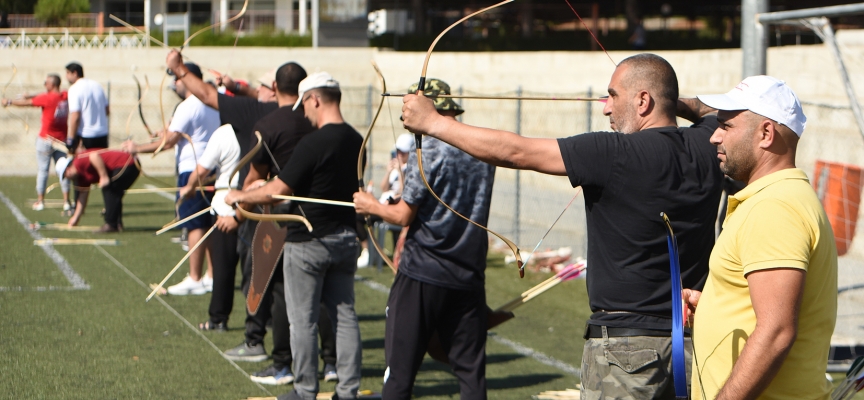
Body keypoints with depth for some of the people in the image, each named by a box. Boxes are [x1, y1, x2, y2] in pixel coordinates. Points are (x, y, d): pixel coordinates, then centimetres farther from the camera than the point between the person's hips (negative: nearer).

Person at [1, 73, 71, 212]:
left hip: (46, 139, -4)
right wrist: (31, 96, 9)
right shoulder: (66, 96, -1)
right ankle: (66, 202, 3)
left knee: (42, 170, 5)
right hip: (62, 140, 4)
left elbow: (26, 103, -5)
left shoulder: (47, 98, -15)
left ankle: (40, 201, 9)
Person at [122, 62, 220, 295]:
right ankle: (211, 276, 15)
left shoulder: (188, 107, -13)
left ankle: (194, 279, -7)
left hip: (193, 170, -9)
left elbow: (168, 142, -17)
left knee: (195, 225, -7)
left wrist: (137, 149, -8)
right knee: (210, 224, 12)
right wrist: (172, 134, 27)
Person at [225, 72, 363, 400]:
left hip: (308, 241, -7)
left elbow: (277, 191, -19)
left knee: (303, 320, 3)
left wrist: (240, 197, -1)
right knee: (344, 315, 10)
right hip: (346, 237, 7)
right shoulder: (356, 141, 3)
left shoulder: (313, 143, -20)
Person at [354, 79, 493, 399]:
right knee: (470, 369, 8)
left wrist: (372, 206, 8)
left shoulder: (428, 151, -13)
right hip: (469, 275, 5)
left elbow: (404, 216, -11)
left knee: (401, 367, 4)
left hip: (422, 276, -5)